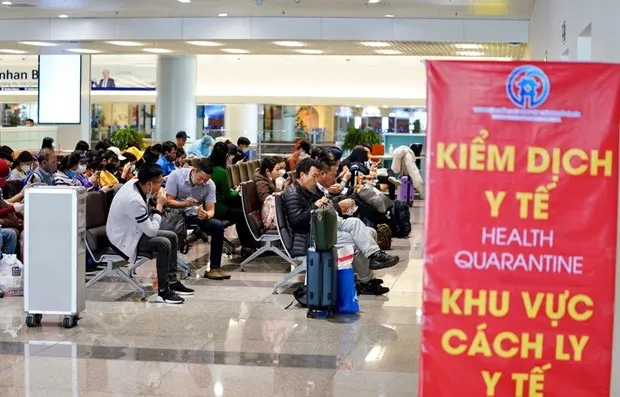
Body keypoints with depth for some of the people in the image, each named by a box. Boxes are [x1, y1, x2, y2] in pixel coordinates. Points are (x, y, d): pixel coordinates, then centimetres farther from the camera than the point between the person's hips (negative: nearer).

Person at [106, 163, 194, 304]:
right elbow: (151, 231, -26)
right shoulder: (135, 201, -33)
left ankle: (172, 282, 15)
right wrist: (159, 205, -18)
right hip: (123, 240, -10)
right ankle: (163, 291, -18)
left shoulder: (134, 183, -7)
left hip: (132, 230, 10)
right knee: (164, 244, -26)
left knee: (172, 237, 10)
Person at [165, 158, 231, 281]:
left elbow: (211, 210, -3)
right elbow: (169, 201, -14)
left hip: (196, 216, 3)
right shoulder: (176, 175, -13)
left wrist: (207, 215, -29)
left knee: (218, 225, -21)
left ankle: (215, 268, -13)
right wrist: (184, 204, -34)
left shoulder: (210, 185, -4)